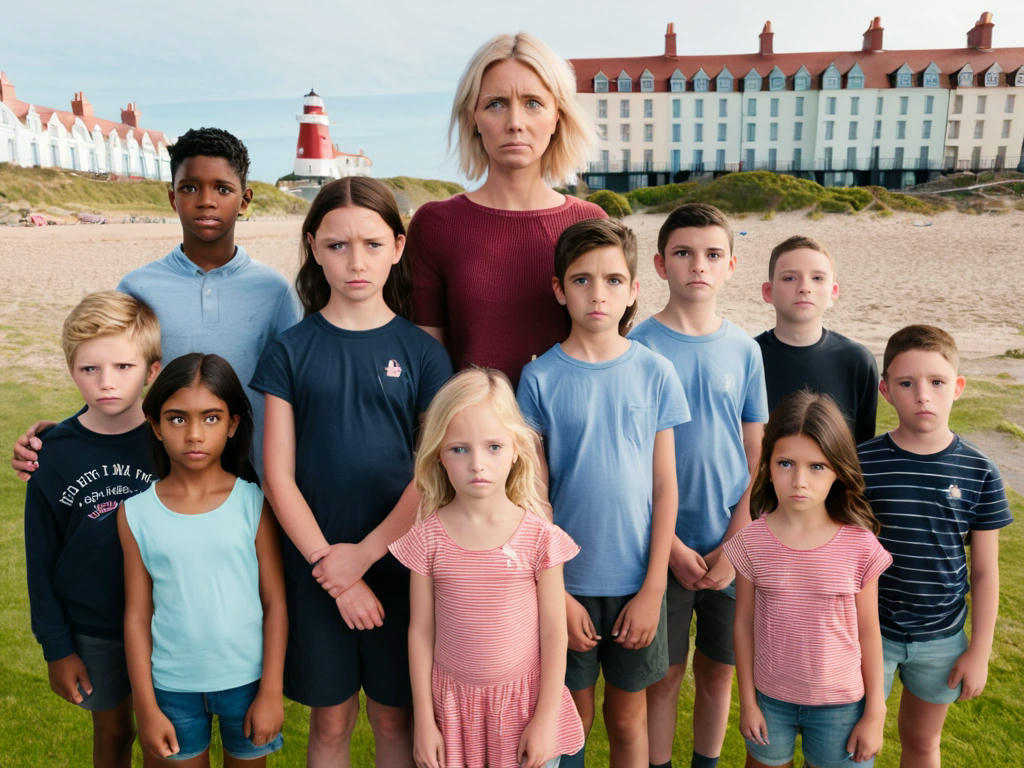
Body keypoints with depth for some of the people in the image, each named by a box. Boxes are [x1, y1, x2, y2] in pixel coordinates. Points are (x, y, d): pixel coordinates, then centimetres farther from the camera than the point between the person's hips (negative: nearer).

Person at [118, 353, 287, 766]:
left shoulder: (254, 503, -11)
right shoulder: (136, 512, -7)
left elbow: (275, 601, -7)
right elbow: (137, 615, -2)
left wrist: (271, 692, -7)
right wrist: (146, 708, -1)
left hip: (246, 680, 0)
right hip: (173, 686, 1)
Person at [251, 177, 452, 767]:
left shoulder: (422, 352, -3)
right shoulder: (290, 351, -2)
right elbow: (278, 476, -5)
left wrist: (363, 555, -12)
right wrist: (332, 569, -10)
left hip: (398, 562, 0)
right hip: (314, 569, 1)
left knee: (394, 717, 15)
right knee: (331, 718, 16)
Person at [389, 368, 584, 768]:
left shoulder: (541, 537, -13)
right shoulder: (428, 538, -10)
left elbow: (554, 634, -6)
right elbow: (421, 631, -3)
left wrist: (545, 719, -4)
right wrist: (424, 720, 1)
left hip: (525, 701, -1)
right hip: (453, 704, 1)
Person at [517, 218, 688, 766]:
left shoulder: (655, 373, -4)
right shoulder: (540, 378, -7)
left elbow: (665, 489, -1)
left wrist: (653, 589, -4)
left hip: (636, 582, 1)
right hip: (568, 580, -1)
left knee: (627, 720, 17)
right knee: (573, 721, 14)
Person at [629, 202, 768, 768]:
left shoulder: (744, 350, 1)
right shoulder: (638, 348, -9)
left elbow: (756, 458, 4)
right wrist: (673, 547, -10)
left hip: (732, 547, 3)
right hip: (664, 546, -3)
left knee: (719, 668, 16)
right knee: (665, 673, 10)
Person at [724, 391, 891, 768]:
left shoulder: (860, 546, -15)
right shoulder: (752, 542, -14)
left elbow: (869, 634, -5)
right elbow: (744, 622, -4)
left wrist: (874, 714, 1)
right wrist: (747, 700, 1)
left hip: (839, 704, -1)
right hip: (770, 699, 1)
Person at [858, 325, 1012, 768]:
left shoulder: (979, 474, -8)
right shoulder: (861, 464, -13)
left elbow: (985, 573, 0)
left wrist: (980, 651, 1)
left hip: (942, 637, 2)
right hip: (869, 631, -1)